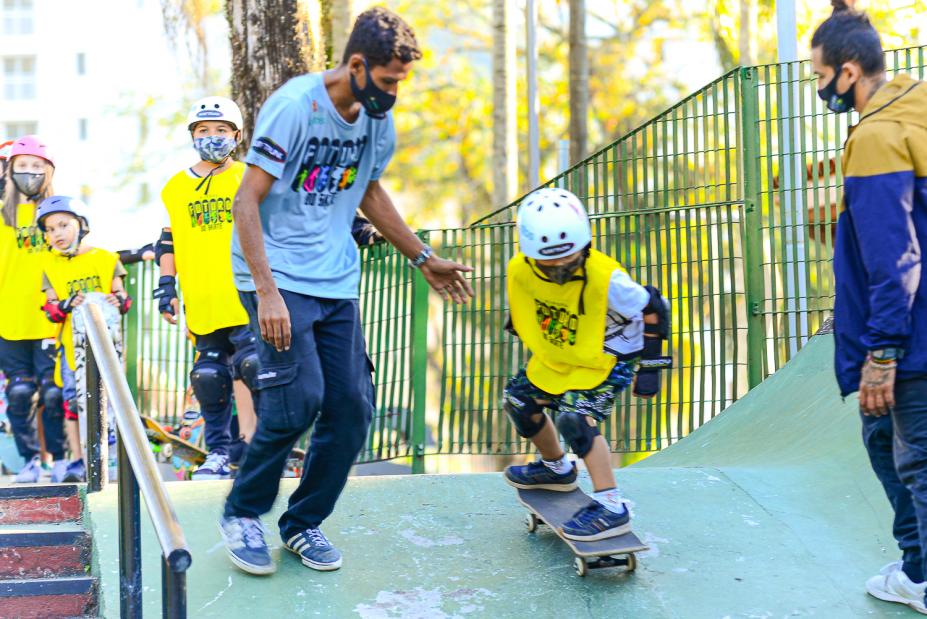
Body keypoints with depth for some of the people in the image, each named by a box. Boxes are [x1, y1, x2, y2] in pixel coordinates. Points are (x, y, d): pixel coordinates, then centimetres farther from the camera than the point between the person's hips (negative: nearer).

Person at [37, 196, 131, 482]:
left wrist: (119, 300, -19)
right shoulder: (50, 266, 7)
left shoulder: (105, 259, 5)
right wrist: (66, 305, -20)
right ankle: (78, 461, 3)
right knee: (73, 401, -3)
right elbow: (50, 308, 1)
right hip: (72, 343, 1)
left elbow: (120, 293, 5)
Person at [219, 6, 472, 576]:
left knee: (352, 408, 1)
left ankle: (304, 524, 19)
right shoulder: (295, 106, -16)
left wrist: (424, 259, 22)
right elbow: (247, 200, -16)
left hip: (336, 282, 7)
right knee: (299, 398, -17)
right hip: (278, 276, -7)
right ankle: (241, 514, 5)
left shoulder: (379, 120, 6)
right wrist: (266, 291, -24)